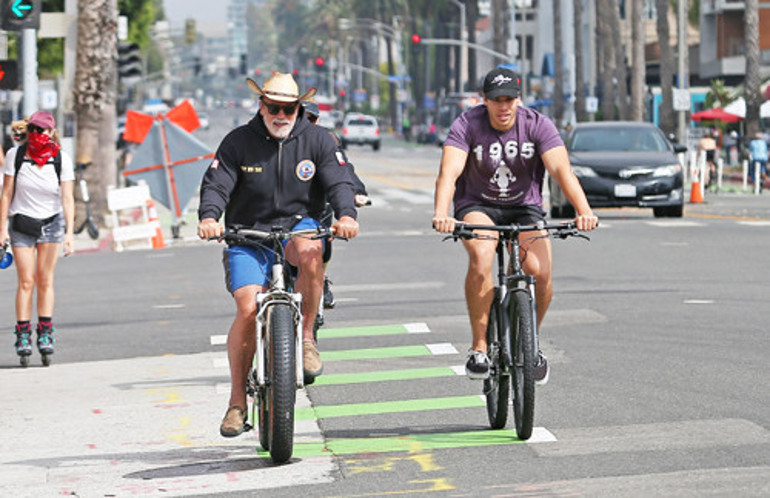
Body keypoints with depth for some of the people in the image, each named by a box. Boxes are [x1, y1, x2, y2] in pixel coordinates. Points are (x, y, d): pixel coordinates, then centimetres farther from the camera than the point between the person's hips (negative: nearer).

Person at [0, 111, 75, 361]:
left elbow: (67, 199, -15)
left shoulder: (62, 159, -11)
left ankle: (45, 335, 6)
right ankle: (23, 336, -1)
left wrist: (69, 233, -23)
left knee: (45, 280, -1)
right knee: (26, 281, -5)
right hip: (22, 223, 0)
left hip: (51, 222, 0)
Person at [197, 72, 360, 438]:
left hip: (298, 227, 0)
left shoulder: (317, 140, 2)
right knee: (248, 308, -20)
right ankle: (237, 400, -7)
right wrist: (209, 217, -29)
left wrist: (346, 215, -28)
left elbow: (338, 182, -7)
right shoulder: (238, 142, 0)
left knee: (309, 249, -37)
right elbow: (216, 184, -8)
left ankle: (306, 336, -19)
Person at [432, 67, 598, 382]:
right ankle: (479, 347, -23)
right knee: (481, 257, -34)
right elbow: (449, 172, -29)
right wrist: (441, 214, -49)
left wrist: (584, 211, -43)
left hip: (524, 207, 1)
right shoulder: (467, 125, -16)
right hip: (477, 206, -1)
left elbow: (561, 169, -26)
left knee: (540, 273, -23)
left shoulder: (537, 125, -13)